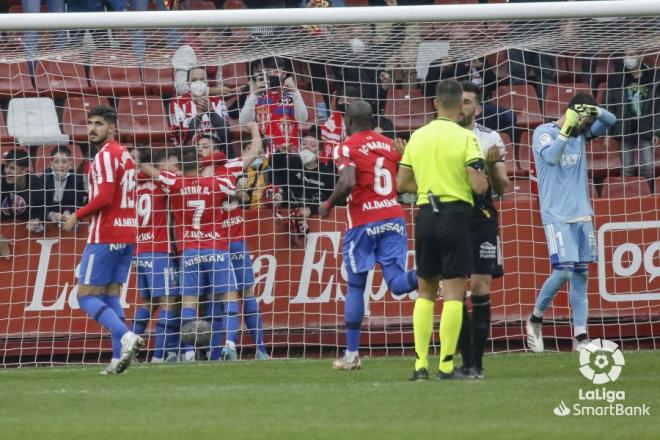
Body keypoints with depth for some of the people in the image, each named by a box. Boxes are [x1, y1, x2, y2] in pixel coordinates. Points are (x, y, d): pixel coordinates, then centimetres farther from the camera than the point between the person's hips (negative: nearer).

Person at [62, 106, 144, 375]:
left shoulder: (105, 156, -13)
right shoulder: (125, 155, 16)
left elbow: (104, 197, -22)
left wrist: (77, 216, -10)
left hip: (105, 236, -9)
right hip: (127, 234, 9)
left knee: (86, 296, -5)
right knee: (111, 296, 9)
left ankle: (126, 336, -24)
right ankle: (119, 357, 0)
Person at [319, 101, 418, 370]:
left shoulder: (347, 148, -4)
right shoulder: (389, 144, 13)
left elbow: (348, 182, -20)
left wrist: (329, 205, -3)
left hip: (364, 223, -4)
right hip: (394, 218, 4)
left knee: (356, 287, 9)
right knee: (397, 282, -2)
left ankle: (351, 355, 12)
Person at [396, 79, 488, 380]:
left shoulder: (417, 136, 7)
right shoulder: (465, 138, -8)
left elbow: (402, 184, 11)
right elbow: (479, 186, -14)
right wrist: (482, 174, 8)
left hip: (426, 215, 4)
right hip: (456, 214, -4)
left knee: (425, 291, 13)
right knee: (454, 293, -2)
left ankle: (420, 364, 8)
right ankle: (446, 366, -5)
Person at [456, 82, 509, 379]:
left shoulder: (491, 140, 5)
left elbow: (501, 189, 4)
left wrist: (492, 165, -14)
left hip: (481, 218, -2)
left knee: (480, 288, -8)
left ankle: (477, 362, -6)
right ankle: (466, 361, 5)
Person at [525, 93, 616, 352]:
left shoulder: (581, 133, 10)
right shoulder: (543, 133, -7)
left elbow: (610, 121, 6)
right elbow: (551, 156, -24)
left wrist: (595, 111, -13)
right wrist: (567, 128, -27)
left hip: (581, 214, 6)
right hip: (556, 215, -6)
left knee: (581, 273, 2)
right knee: (563, 271, -14)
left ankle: (580, 337, 2)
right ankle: (535, 320, 7)